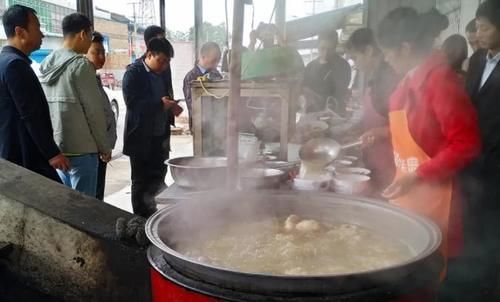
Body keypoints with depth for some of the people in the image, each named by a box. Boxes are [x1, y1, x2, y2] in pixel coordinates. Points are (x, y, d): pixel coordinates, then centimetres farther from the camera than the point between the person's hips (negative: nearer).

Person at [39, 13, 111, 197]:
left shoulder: (46, 64, 9)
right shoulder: (80, 64, -13)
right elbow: (94, 110, -13)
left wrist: (51, 140, 21)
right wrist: (104, 146, -4)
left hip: (54, 146, 8)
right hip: (81, 148, -8)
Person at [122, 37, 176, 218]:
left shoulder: (159, 74, 13)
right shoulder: (133, 73, -10)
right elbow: (132, 102, -21)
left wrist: (170, 105, 4)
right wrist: (160, 104, -25)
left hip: (159, 136, 8)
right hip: (140, 137, -7)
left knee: (157, 178, 14)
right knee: (141, 181, 4)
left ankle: (150, 213, 28)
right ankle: (141, 219, 17)